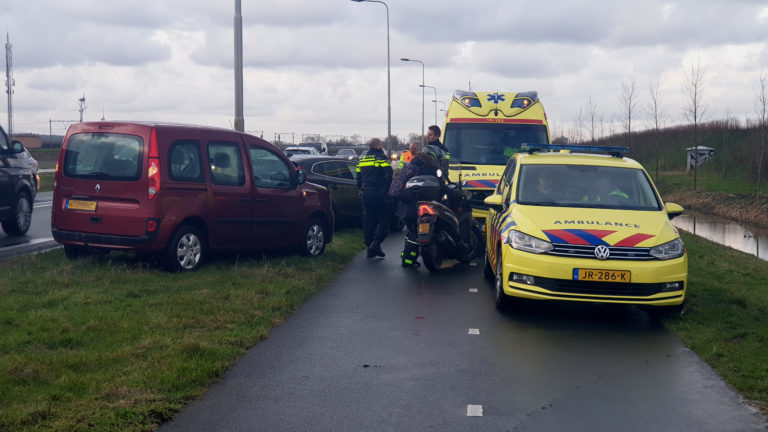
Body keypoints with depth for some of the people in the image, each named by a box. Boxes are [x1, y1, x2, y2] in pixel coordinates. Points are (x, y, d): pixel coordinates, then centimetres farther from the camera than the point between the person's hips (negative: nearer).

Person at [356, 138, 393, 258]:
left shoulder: (362, 159, 15)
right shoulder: (382, 158, -6)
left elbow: (358, 178, 20)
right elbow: (389, 176, -13)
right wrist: (387, 191, -4)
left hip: (366, 194, 6)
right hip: (379, 194, -6)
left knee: (368, 221, 10)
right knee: (383, 220, -1)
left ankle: (369, 248, 10)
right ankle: (376, 243, -17)